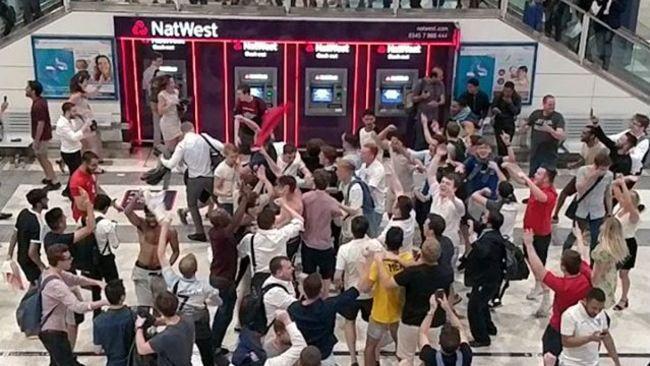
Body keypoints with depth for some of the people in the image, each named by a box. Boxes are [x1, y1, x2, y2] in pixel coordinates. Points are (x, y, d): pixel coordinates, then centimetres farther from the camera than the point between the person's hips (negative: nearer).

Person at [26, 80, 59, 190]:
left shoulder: (38, 105, -26)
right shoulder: (40, 100, 4)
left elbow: (40, 124, -26)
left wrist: (36, 141, -21)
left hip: (42, 136, -10)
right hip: (42, 135, 10)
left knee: (43, 158, 1)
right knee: (39, 156, 20)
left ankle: (55, 182, 7)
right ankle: (49, 177, 31)